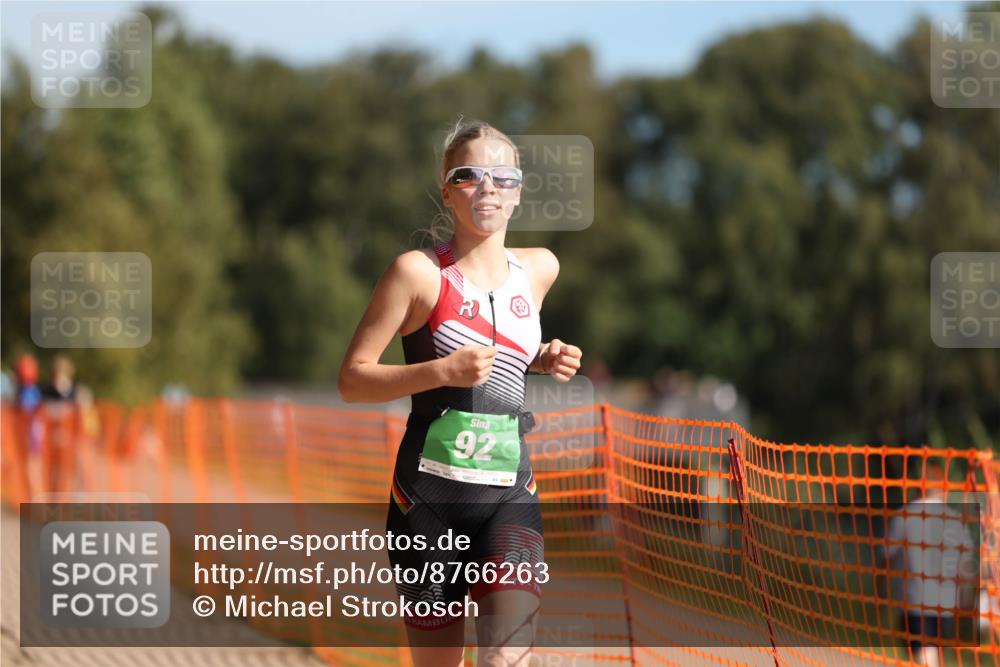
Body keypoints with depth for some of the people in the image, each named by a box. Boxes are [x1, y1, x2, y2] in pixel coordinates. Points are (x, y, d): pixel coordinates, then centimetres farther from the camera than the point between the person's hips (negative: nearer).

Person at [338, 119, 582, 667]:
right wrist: (443, 371, -20)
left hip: (509, 495, 3)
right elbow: (352, 380, -7)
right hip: (428, 495, -3)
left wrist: (544, 360, 8)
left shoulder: (540, 268, 9)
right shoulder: (418, 272, -6)